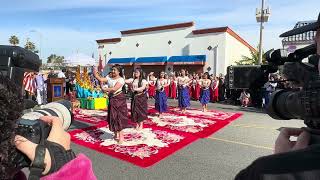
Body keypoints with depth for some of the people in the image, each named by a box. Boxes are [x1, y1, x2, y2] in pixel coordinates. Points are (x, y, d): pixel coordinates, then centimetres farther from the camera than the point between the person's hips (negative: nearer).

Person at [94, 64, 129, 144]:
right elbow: (101, 79, -2)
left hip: (119, 99, -7)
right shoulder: (109, 78, 8)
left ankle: (121, 136, 3)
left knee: (119, 117, -4)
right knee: (113, 117, 11)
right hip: (112, 99, 7)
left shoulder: (120, 79, -12)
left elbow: (114, 89, -22)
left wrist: (105, 89, -16)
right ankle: (116, 134, 26)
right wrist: (95, 74, -14)